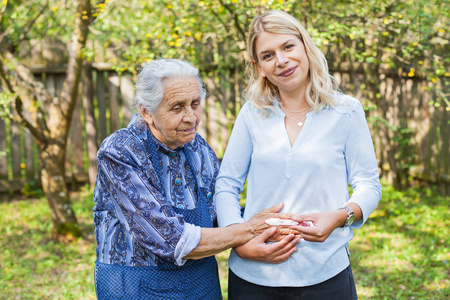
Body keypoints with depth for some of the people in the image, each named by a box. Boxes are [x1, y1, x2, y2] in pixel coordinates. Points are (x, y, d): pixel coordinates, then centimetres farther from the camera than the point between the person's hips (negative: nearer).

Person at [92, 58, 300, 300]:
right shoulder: (118, 155, -20)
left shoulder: (199, 148, -1)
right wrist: (249, 230, -20)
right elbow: (171, 241, -26)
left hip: (202, 280, 5)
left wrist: (263, 233, -19)